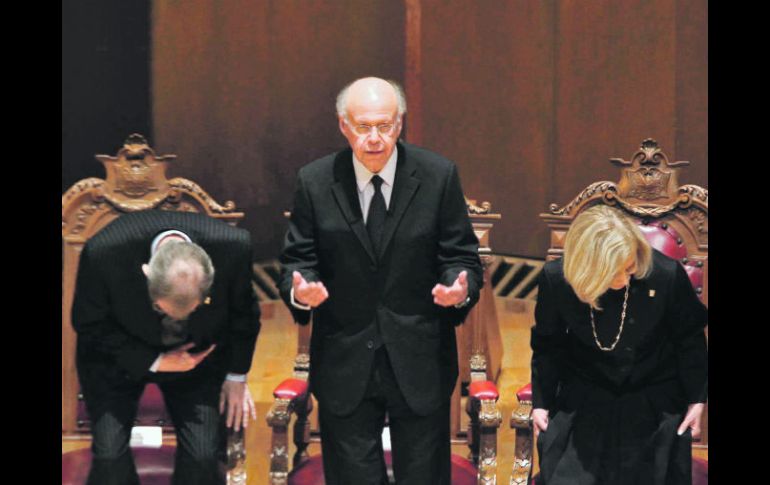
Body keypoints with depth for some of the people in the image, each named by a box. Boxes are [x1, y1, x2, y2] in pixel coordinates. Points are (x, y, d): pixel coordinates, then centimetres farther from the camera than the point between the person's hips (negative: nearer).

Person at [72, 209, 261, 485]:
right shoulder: (104, 253, -34)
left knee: (202, 454, -12)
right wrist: (153, 363, -22)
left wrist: (237, 376, 0)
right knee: (109, 455, -13)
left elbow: (243, 315, -6)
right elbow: (88, 325, -15)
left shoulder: (234, 248, -30)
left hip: (196, 355, 1)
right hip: (118, 357, -1)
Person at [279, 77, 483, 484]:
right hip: (344, 364, 0)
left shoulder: (439, 176, -5)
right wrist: (300, 290, -21)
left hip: (420, 362, 0)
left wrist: (461, 288, -23)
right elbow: (297, 260, 2)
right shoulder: (314, 182, -3)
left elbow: (461, 256, -1)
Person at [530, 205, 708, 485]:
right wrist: (541, 402, 0)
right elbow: (548, 345, -1)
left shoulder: (667, 275, -23)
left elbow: (689, 340, -4)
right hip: (582, 401, 0)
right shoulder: (556, 279, -20)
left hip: (656, 405, 0)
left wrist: (696, 398, 1)